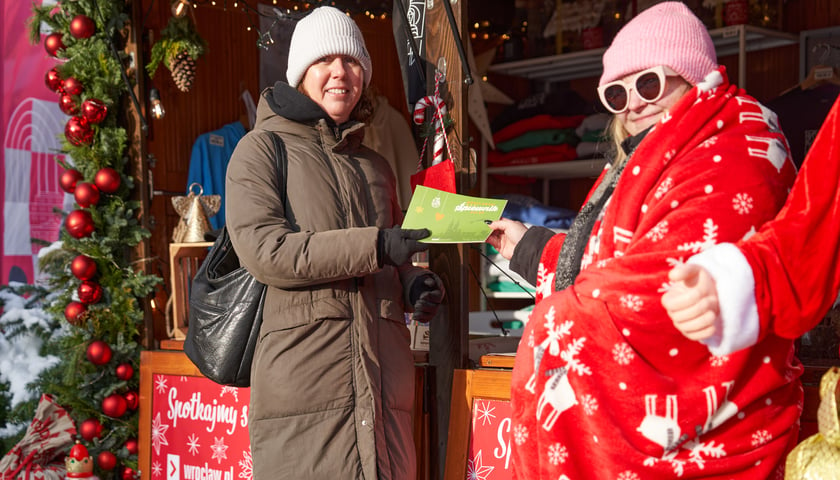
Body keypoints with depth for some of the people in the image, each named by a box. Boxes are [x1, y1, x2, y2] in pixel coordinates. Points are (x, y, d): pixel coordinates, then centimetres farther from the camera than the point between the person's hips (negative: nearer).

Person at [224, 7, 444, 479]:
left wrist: (415, 284, 7)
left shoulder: (375, 166, 23)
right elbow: (262, 248, -10)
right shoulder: (263, 148, 5)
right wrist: (374, 246, -16)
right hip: (303, 378, -5)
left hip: (384, 379, 5)